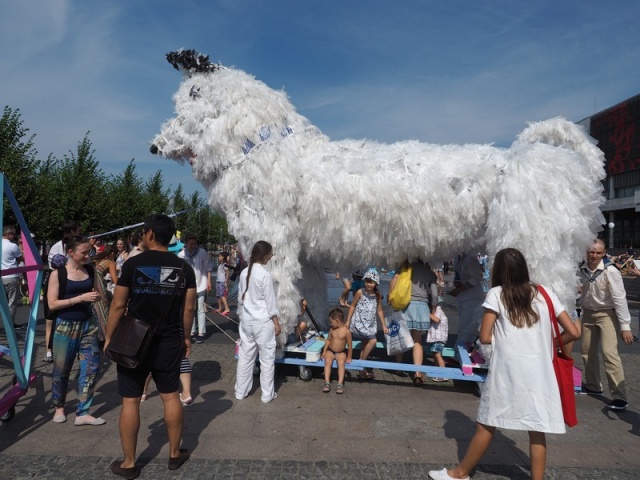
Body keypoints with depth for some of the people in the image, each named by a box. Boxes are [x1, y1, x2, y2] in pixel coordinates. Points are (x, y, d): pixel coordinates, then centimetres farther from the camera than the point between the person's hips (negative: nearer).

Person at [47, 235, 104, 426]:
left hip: (88, 325, 4)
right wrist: (81, 298, -22)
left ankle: (82, 413, 11)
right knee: (61, 371, 11)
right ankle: (59, 406, 36)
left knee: (91, 367, 0)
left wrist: (96, 296, -3)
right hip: (65, 326, -3)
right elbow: (52, 304, -14)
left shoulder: (90, 270, 2)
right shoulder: (58, 274, -10)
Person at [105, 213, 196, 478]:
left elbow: (118, 305, -8)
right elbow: (188, 308, -1)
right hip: (170, 342, 3)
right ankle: (175, 454, 27)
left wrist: (109, 337, 3)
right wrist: (185, 337, 11)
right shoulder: (184, 267, -3)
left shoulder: (132, 264, -10)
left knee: (130, 401, 9)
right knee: (171, 396, 14)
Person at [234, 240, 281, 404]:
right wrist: (276, 322, -5)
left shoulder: (244, 272, 2)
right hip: (263, 321, -6)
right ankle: (267, 394, 16)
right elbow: (270, 301, -13)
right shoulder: (265, 274, -17)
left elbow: (240, 298, 10)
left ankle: (241, 391, 25)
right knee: (267, 358, 7)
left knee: (245, 356, 15)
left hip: (246, 320, 6)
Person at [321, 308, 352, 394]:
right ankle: (327, 383, -25)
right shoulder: (331, 329, -2)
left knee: (341, 362, -29)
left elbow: (350, 345, -11)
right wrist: (324, 352, 3)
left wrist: (349, 357, -7)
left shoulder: (346, 331, -17)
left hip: (341, 352, -3)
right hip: (330, 350, 3)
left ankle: (340, 384, -30)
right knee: (327, 361, -24)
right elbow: (328, 340, 8)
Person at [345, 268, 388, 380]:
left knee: (365, 343, 12)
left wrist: (384, 325, 8)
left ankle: (362, 369, 22)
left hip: (370, 324, 5)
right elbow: (352, 306, -2)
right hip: (359, 322, -5)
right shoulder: (360, 292, -10)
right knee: (372, 341, -17)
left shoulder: (378, 295, 1)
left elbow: (379, 311, 9)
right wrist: (348, 321, -4)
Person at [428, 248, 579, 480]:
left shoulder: (496, 294, -3)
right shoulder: (545, 294, 7)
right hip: (540, 371, 3)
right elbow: (573, 332, 6)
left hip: (507, 370, -3)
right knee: (537, 430, 10)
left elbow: (485, 338, -8)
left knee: (486, 425, 9)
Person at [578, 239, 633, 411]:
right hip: (587, 313, 5)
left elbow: (619, 298, -21)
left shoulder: (610, 271, -21)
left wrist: (625, 326, -21)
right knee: (587, 351, 14)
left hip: (607, 314, -5)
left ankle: (619, 397, -7)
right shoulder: (580, 269, -9)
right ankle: (593, 386, 34)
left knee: (609, 353, -15)